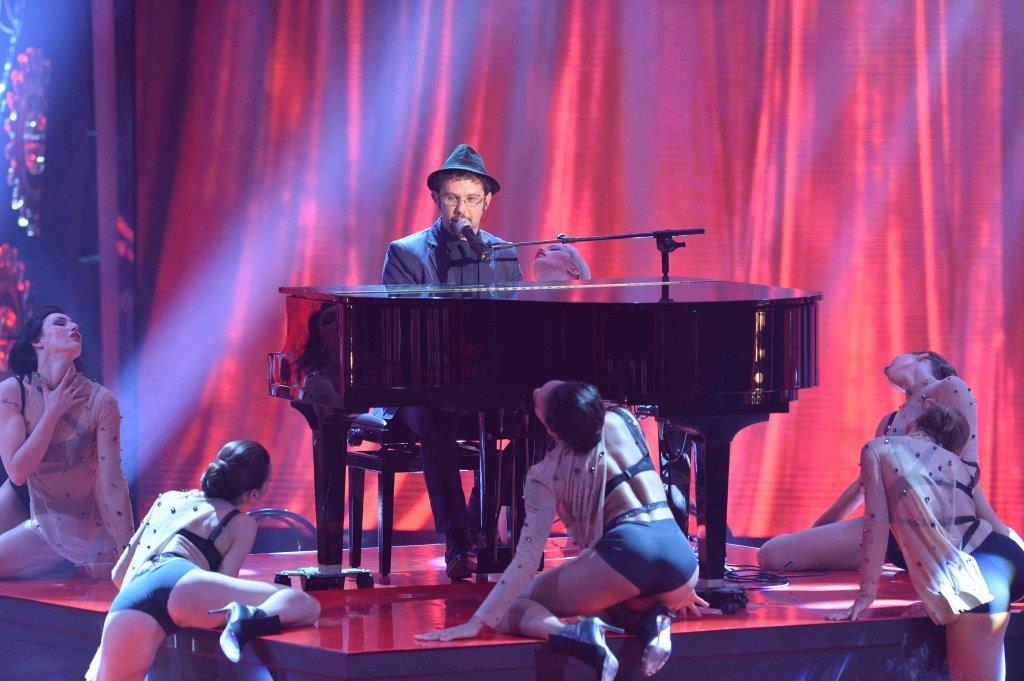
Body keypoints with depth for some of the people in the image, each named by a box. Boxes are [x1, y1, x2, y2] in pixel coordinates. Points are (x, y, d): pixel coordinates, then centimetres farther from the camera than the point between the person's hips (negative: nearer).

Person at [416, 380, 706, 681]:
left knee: (511, 608, 10)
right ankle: (655, 620, 3)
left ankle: (577, 635, -20)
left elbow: (527, 557, -1)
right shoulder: (622, 421, 16)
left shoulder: (546, 475, 5)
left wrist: (477, 622, 0)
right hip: (681, 554, 5)